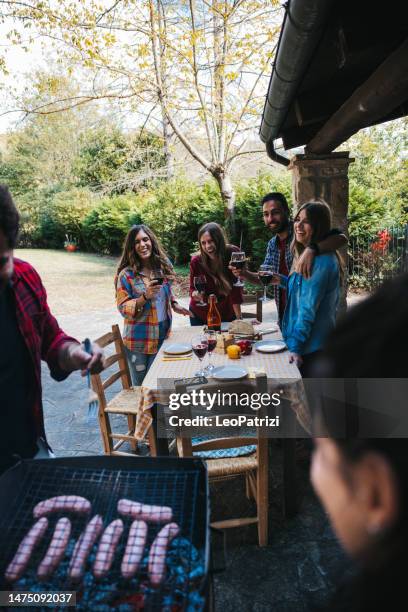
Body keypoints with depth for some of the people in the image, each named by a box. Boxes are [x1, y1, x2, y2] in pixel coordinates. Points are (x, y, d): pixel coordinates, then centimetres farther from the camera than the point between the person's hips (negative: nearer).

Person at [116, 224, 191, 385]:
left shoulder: (163, 267, 2)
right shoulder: (127, 274, -13)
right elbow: (123, 308, -13)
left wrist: (175, 305, 1)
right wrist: (145, 297, -26)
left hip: (163, 336, 4)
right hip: (138, 341, -4)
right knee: (140, 386, 9)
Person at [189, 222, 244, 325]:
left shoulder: (233, 254, -19)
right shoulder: (196, 261, -18)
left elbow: (235, 289, -17)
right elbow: (192, 288, -5)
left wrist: (239, 318, -19)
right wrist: (195, 294, -28)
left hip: (227, 314, 0)